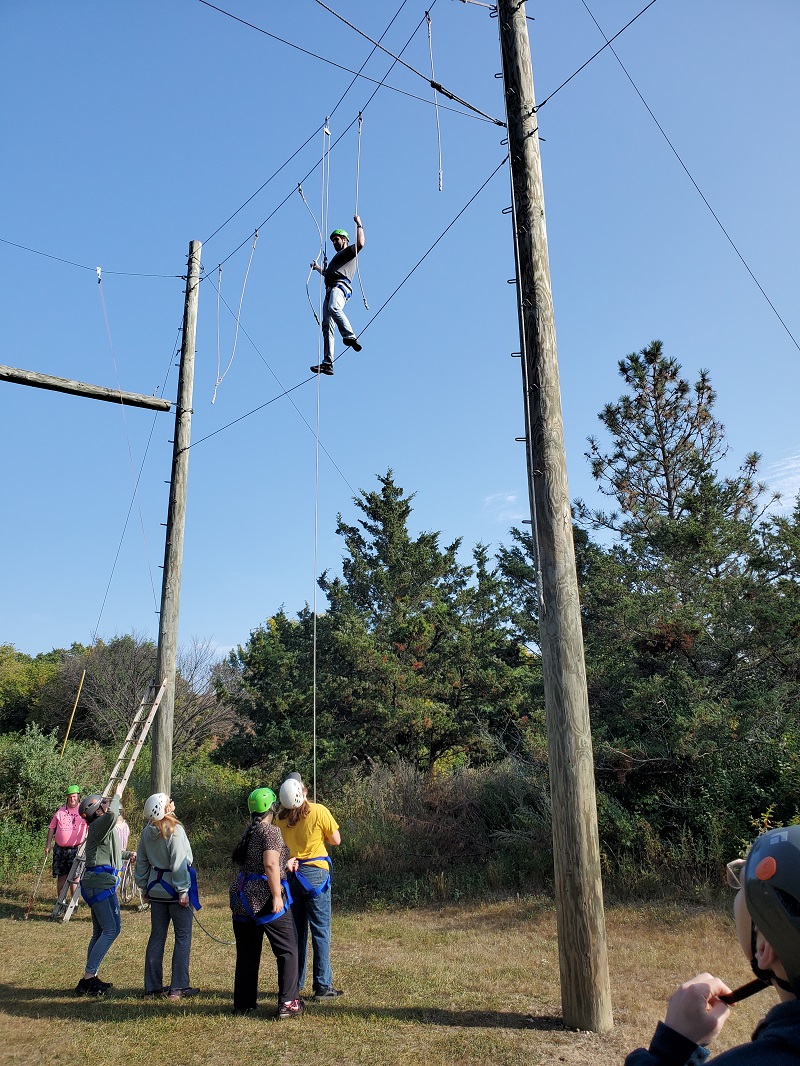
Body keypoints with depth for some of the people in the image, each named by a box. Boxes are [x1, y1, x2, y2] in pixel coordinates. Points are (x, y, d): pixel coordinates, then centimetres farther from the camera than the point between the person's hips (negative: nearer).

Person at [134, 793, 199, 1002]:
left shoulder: (147, 832, 2)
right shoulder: (174, 830, -17)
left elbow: (141, 862, 10)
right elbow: (178, 863, -19)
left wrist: (144, 888, 20)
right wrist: (183, 890, -14)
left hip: (156, 888, 6)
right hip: (174, 890, -6)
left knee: (156, 936, 14)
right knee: (183, 937, 4)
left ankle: (152, 987, 20)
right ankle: (178, 988, 5)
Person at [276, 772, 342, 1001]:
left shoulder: (280, 816, -2)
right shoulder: (318, 811, -14)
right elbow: (336, 840, -3)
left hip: (290, 875, 4)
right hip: (315, 873, -4)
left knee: (295, 932, 15)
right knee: (320, 931, 4)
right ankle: (322, 987, 7)